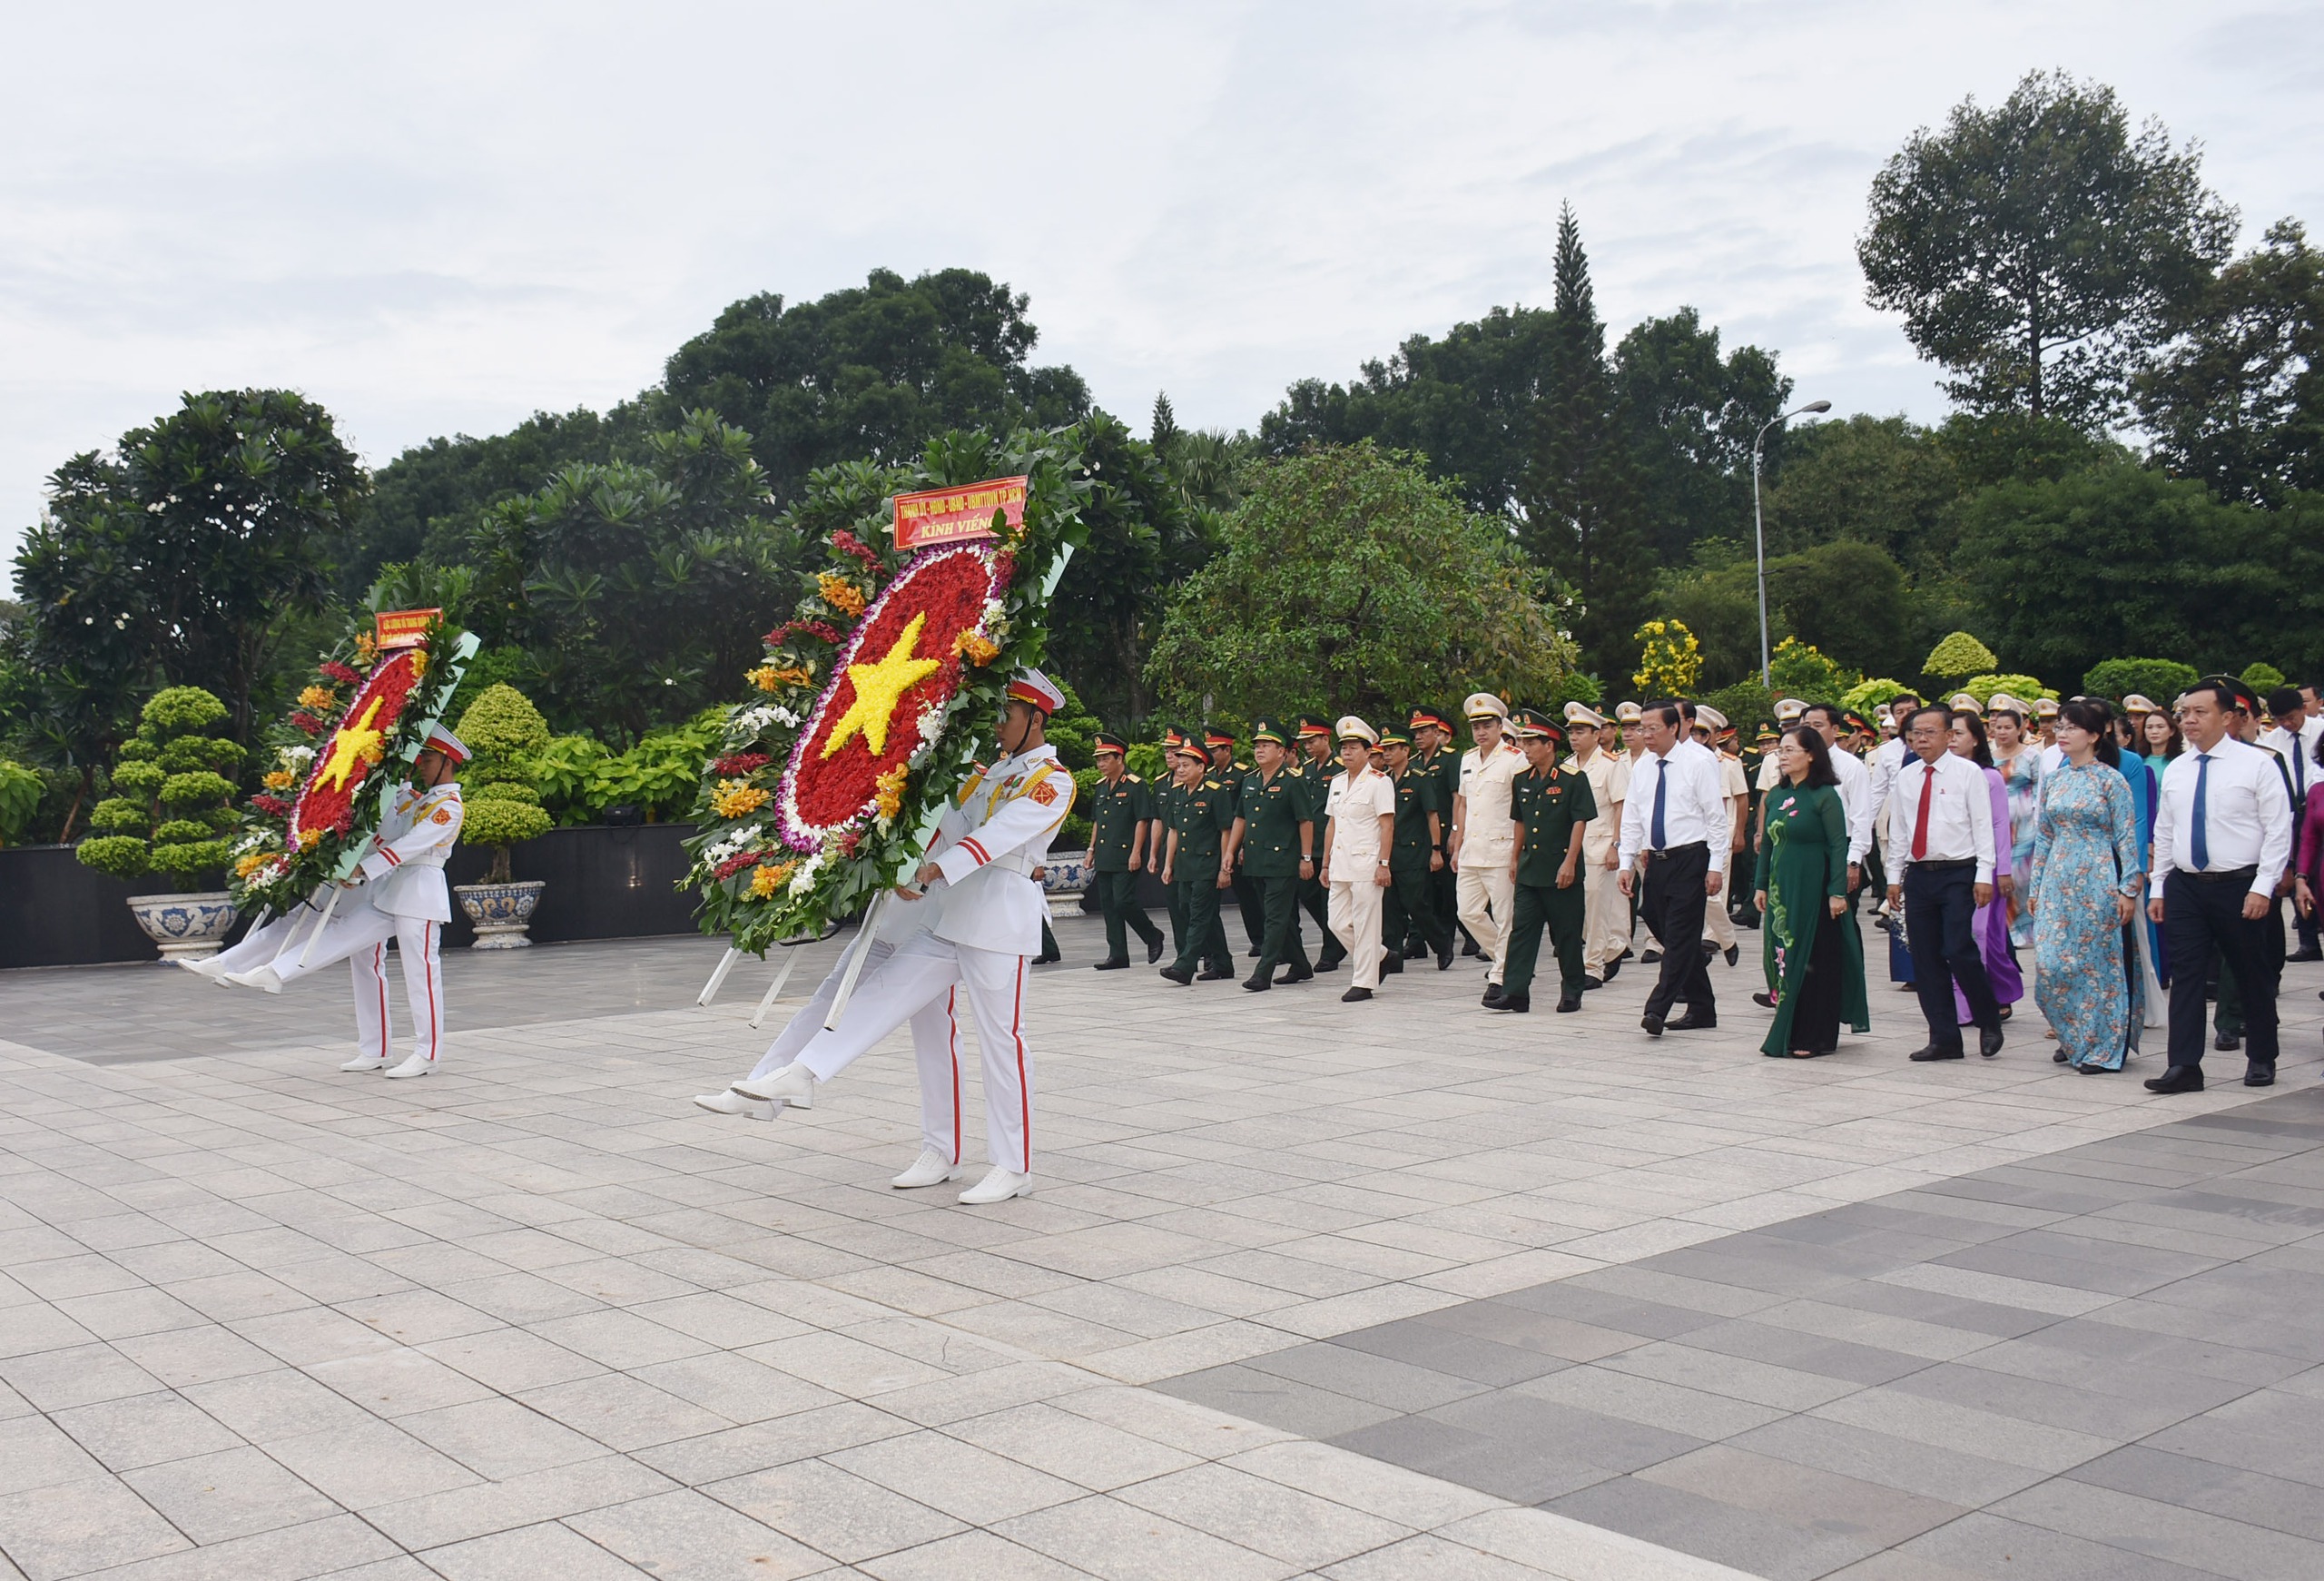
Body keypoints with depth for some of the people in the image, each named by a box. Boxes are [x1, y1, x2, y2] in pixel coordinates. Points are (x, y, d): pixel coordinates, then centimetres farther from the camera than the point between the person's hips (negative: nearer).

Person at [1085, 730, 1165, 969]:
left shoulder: (1136, 785, -8)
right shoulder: (1101, 787, 16)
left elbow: (1142, 821, -12)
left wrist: (1136, 853, -17)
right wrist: (1092, 849, 17)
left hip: (1125, 858, -8)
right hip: (1104, 858, 8)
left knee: (1123, 902, -13)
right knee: (1108, 905, 5)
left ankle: (1152, 936, 10)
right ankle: (1118, 955, 9)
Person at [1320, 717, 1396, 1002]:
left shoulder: (1379, 782, -5)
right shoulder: (1337, 782, 15)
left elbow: (1387, 825, -9)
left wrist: (1383, 864, -15)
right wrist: (1326, 864, 17)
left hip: (1366, 863, -7)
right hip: (1340, 865, 7)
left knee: (1365, 924, -3)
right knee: (1338, 923, 6)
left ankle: (1364, 983, 4)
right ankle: (1380, 956, 25)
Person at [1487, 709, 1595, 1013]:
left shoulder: (1573, 779, -9)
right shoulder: (1522, 781, 9)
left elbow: (1580, 822, -11)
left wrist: (1569, 862, -16)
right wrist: (1515, 858, 16)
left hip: (1561, 871, -5)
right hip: (1529, 869, 5)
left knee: (1567, 934, 4)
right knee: (1521, 928, -1)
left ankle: (1571, 993, 15)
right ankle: (1514, 991, -2)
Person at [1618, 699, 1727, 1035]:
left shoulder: (1699, 762, -6)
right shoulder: (1642, 768, 10)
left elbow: (1716, 816, -7)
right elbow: (1631, 820, 14)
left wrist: (1716, 866, -12)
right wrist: (1627, 863, 6)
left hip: (1691, 859, -7)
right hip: (1656, 860, 7)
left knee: (1680, 935, -10)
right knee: (1670, 935, 9)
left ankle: (1657, 1009, -16)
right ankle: (1701, 1008, 19)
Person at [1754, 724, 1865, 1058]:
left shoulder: (1824, 796, -9)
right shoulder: (1775, 796, 10)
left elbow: (1838, 846, -11)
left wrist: (1837, 892, -16)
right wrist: (1762, 885, 12)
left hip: (1812, 888, -6)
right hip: (1781, 889, 7)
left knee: (1813, 960, -1)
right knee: (1781, 957, 7)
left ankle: (1813, 1037, 5)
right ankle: (1788, 1033, 16)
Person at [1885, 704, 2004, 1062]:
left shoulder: (1968, 773, -2)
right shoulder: (1905, 777, 10)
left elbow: (1983, 826, -4)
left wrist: (1984, 875, -10)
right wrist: (1895, 876, 11)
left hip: (1958, 874, -5)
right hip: (1919, 874, 5)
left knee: (1959, 951, -13)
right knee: (1926, 959, 4)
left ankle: (1989, 1022, 10)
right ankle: (1943, 1038, 12)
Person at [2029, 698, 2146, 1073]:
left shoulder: (2111, 780, -6)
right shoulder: (2054, 781, 10)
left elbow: (2127, 838, -7)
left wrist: (2128, 888, -11)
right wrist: (2035, 887, 13)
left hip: (2099, 881, -5)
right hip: (2059, 882, 5)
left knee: (2099, 962, 0)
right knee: (2050, 964, 1)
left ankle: (2101, 1047, 10)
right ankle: (2072, 1038, 20)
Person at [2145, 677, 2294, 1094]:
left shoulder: (2257, 764, -5)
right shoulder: (2175, 770, 9)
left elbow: (2278, 830, -7)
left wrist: (2262, 887, -14)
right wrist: (2157, 887, 9)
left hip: (2239, 887, -4)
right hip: (2185, 887, 4)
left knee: (2253, 976, 9)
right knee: (2185, 975, -1)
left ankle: (2261, 1059, 24)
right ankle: (2184, 1066, -1)